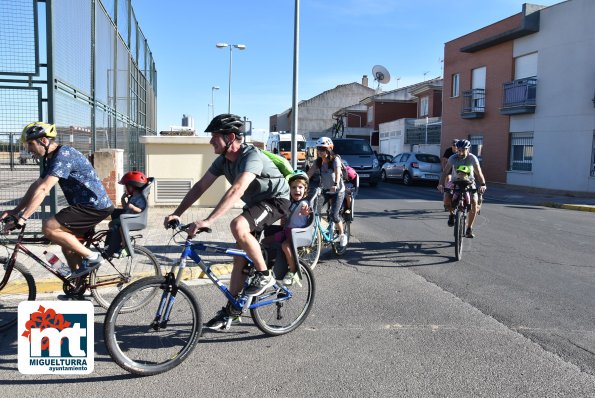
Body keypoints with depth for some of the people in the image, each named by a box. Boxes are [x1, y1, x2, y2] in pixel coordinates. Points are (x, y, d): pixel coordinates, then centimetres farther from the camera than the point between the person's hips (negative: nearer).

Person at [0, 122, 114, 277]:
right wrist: (15, 210, 11)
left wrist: (22, 218, -26)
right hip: (87, 205, 10)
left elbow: (43, 189, -25)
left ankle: (92, 257, -9)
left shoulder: (63, 154, -18)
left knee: (49, 228, -18)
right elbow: (36, 186, 17)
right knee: (68, 246, 14)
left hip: (95, 206, -10)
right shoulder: (50, 159, 14)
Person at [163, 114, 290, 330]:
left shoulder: (252, 157, -30)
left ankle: (264, 274, -15)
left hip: (275, 200, -8)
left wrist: (208, 221, -51)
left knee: (238, 226, -34)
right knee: (240, 256, 5)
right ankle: (230, 310, 17)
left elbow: (236, 190, -43)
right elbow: (200, 187, -3)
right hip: (255, 203, 8)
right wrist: (176, 213, -13)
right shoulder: (222, 160, -4)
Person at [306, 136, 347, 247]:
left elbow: (337, 172, -31)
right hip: (325, 190, 5)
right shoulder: (318, 162, 0)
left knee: (334, 214, -14)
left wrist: (335, 185, -50)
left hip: (338, 191, -5)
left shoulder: (335, 159, -15)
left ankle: (342, 235, 8)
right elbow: (309, 173, -11)